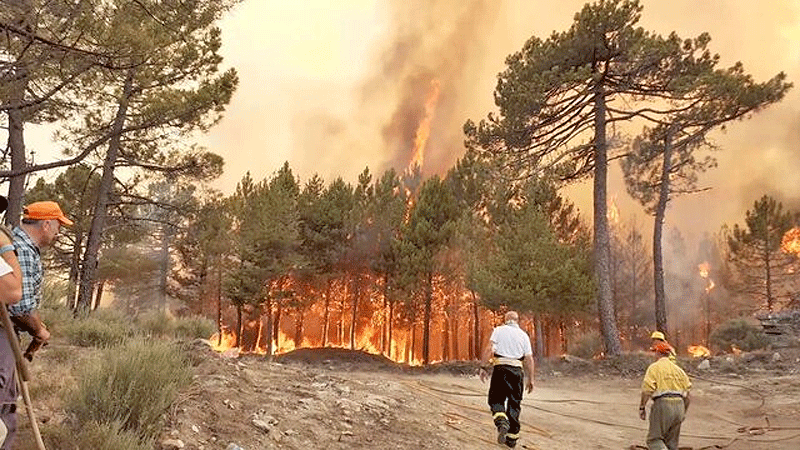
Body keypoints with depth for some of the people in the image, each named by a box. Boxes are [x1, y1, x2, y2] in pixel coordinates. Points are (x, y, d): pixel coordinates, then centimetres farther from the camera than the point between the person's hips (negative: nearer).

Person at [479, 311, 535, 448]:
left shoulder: (499, 330, 7)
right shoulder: (524, 335, 13)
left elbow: (488, 349, -6)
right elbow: (529, 359, 8)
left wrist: (484, 367, -5)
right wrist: (530, 379, 11)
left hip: (500, 368, -2)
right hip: (517, 370, 2)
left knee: (496, 399, 8)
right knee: (514, 403, 10)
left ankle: (501, 422, -20)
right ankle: (512, 437, 11)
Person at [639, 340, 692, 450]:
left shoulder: (654, 367, -1)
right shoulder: (678, 369, 17)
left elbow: (647, 390, -10)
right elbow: (687, 393, 15)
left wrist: (642, 408, -3)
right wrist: (684, 412, 23)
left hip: (662, 404, -6)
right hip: (679, 404, 6)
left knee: (654, 439, 0)